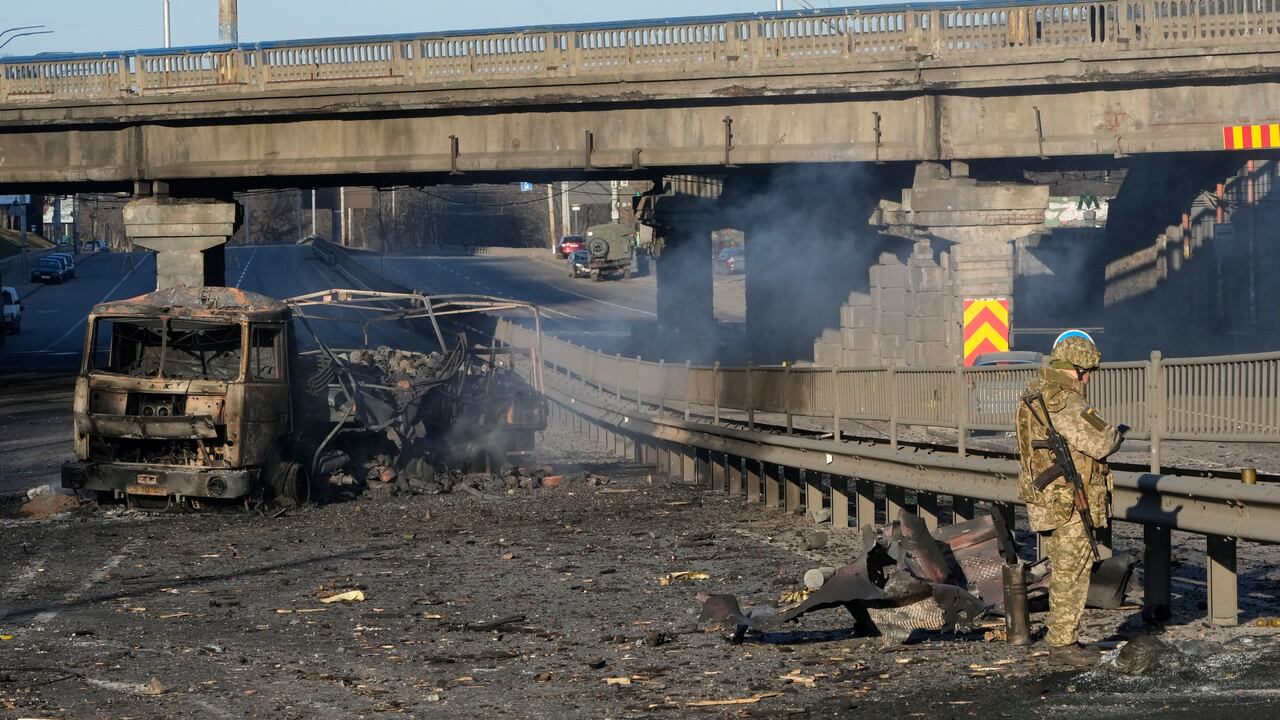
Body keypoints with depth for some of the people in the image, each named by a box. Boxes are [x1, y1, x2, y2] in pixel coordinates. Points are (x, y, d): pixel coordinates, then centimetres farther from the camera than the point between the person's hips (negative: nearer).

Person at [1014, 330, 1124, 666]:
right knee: (1071, 574, -2)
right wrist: (1115, 433, 0)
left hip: (1048, 502, 10)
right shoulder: (1065, 403, -21)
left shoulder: (1033, 396, 11)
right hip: (1069, 504, -10)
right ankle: (1062, 643, 1)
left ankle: (1062, 639, 22)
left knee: (1064, 572, 17)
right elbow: (1100, 444, -22)